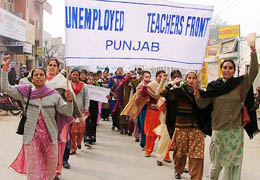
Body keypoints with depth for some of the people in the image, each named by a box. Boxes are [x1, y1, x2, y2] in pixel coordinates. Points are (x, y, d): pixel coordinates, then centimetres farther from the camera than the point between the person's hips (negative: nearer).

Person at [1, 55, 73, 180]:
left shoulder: (54, 95, -1)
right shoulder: (25, 93, 0)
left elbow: (67, 112, -3)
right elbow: (6, 88, -7)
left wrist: (69, 100, -22)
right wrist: (5, 68, -13)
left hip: (50, 136, 1)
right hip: (32, 137, -1)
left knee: (51, 167, 13)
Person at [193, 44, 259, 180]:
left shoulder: (241, 83, 4)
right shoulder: (213, 86, 1)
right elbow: (202, 104, -1)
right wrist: (197, 92, -17)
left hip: (236, 130, 1)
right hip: (219, 129, -1)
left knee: (234, 161, 9)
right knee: (216, 162, 8)